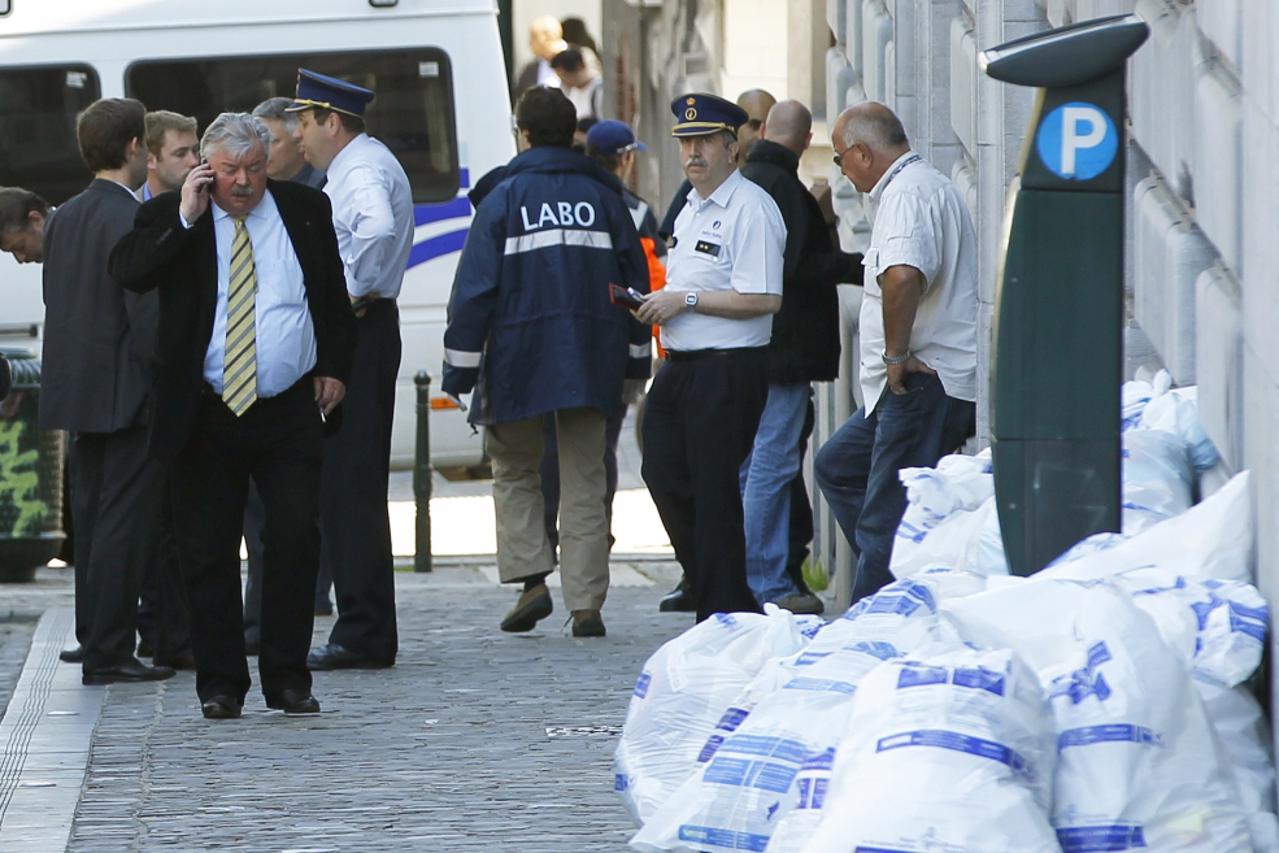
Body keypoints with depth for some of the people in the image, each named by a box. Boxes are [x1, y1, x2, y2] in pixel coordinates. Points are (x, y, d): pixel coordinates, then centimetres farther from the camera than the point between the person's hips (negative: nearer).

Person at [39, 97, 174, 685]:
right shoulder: (132, 222, -17)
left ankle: (94, 637, 24)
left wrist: (72, 378, 18)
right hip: (126, 394, -9)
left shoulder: (64, 219, 10)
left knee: (93, 518, 16)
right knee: (124, 522, -5)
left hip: (77, 389, 9)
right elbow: (145, 313, -21)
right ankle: (108, 653, -5)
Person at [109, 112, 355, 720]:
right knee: (207, 551, 3)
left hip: (291, 412, 1)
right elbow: (126, 272, -16)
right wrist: (185, 219, -19)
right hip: (206, 416, -1)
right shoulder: (169, 217, 1)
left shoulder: (305, 210, 7)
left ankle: (287, 678, 6)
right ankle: (220, 684, 11)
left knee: (296, 539, -4)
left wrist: (334, 368, 7)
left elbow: (334, 297, 16)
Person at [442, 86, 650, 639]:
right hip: (591, 362, 3)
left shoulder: (504, 199, -3)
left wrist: (460, 364, -3)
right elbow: (634, 278, 12)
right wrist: (635, 358, 20)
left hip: (519, 361, -3)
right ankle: (585, 604, 0)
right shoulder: (604, 197, 7)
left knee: (514, 470, 14)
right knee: (584, 481, 5)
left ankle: (531, 578, -1)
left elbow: (475, 287, -6)